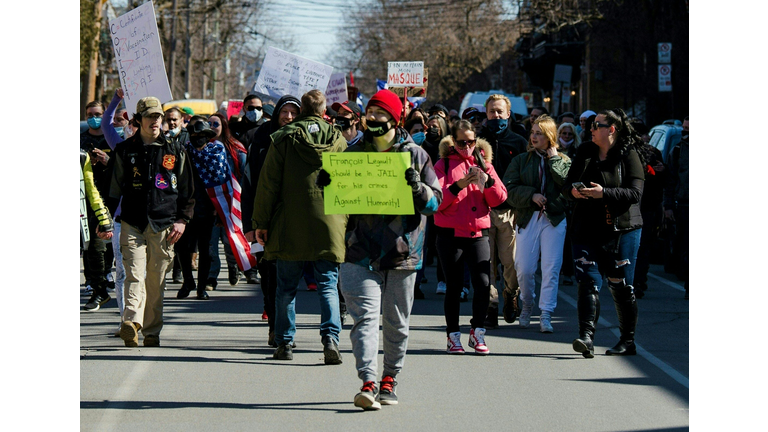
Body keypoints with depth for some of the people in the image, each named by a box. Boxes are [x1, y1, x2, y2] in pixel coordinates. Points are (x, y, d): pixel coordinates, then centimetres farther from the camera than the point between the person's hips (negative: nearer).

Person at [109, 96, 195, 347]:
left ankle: (151, 331, 9)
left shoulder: (175, 152, 11)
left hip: (164, 225, 1)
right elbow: (114, 189, 14)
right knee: (134, 274, -17)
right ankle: (131, 322, -31)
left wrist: (182, 220, 4)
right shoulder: (125, 150, 10)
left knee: (156, 280, 3)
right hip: (132, 223, -1)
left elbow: (187, 191, 15)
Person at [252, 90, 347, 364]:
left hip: (290, 227, -1)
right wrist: (347, 224, 15)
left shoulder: (283, 139, -1)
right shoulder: (338, 142, 3)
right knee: (328, 286, 3)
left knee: (287, 287, 10)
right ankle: (330, 338, -13)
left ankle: (285, 343, 12)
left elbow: (268, 184, -1)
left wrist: (261, 222, 4)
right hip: (329, 227, 1)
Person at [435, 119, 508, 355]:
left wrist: (488, 180, -12)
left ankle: (477, 332, 2)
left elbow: (499, 199, 5)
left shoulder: (483, 162, 12)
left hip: (478, 233, 2)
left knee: (483, 283, -11)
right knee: (453, 286, 2)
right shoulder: (444, 164, 4)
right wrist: (458, 186, -21)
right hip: (450, 233, -2)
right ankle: (453, 335, 13)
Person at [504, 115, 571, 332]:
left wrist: (553, 159, -6)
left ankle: (546, 315, -4)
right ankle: (527, 305, 24)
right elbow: (509, 188, 1)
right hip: (527, 218, 1)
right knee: (524, 269, -2)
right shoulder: (521, 160, 10)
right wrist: (531, 195, -12)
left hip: (555, 219, -1)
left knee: (551, 268, -8)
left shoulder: (563, 160, 8)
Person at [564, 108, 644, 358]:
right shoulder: (585, 153, 12)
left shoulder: (629, 156, -4)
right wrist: (573, 191, -9)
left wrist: (604, 193, -23)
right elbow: (567, 186, 15)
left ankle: (628, 341, 12)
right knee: (588, 281, -10)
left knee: (620, 285, 1)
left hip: (621, 231, -4)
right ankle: (586, 337, -19)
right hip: (587, 229, 4)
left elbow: (635, 193, -13)